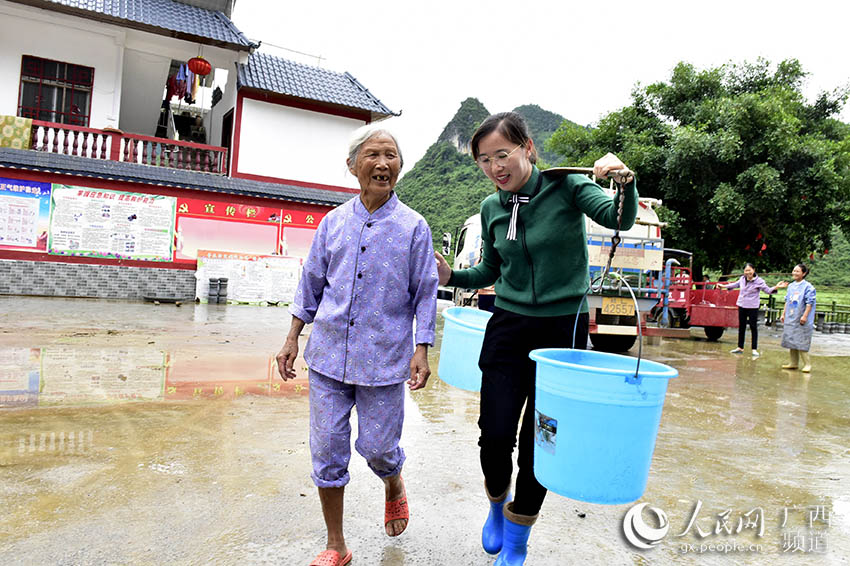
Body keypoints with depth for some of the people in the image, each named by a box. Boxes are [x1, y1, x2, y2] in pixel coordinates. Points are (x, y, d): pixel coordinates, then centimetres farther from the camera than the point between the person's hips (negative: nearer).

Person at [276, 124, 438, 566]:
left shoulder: (414, 227, -1)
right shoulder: (333, 222, 6)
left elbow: (425, 293, 1)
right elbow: (311, 283, 12)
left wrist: (421, 351, -6)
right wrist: (292, 339, 9)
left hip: (383, 360, -2)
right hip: (329, 353, 3)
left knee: (379, 447, 4)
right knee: (327, 450, 7)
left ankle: (393, 488, 43)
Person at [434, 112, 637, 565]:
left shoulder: (566, 187, -6)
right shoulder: (491, 208, 4)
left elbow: (620, 219, -20)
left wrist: (625, 183, -40)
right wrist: (451, 277, -3)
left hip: (564, 330, -2)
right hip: (508, 329, 3)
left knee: (538, 443, 4)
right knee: (495, 435, -2)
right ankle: (498, 506, 33)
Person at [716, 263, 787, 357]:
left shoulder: (759, 281, -10)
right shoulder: (742, 279, 3)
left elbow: (768, 290, -12)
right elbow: (735, 284, 22)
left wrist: (776, 287, -30)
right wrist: (724, 286, 30)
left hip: (753, 307, -5)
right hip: (742, 306, 5)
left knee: (753, 327, -2)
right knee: (741, 327, 11)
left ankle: (754, 349, 5)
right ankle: (740, 347, 21)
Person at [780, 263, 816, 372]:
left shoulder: (808, 287, -8)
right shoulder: (791, 286, 12)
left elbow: (810, 303, -12)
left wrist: (805, 316, -17)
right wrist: (783, 314, 16)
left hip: (801, 320, -7)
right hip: (790, 319, 7)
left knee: (801, 343, -6)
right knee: (791, 341, 10)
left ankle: (807, 364, 3)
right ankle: (794, 363, 18)